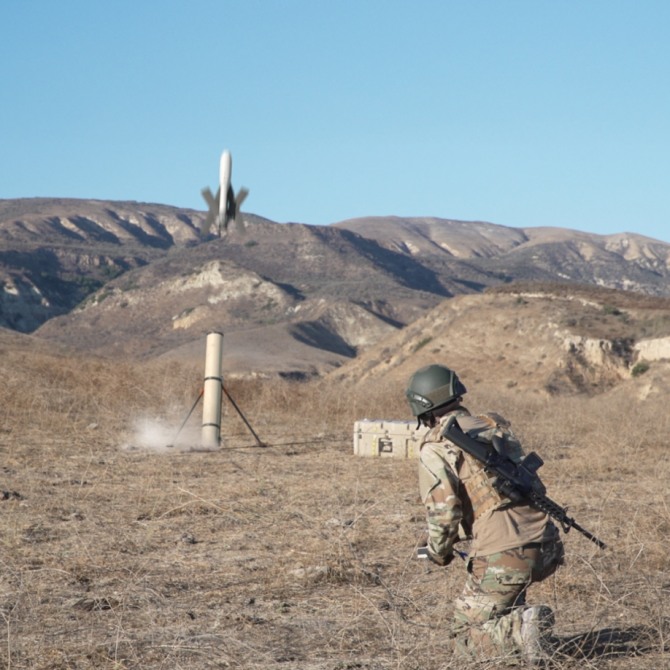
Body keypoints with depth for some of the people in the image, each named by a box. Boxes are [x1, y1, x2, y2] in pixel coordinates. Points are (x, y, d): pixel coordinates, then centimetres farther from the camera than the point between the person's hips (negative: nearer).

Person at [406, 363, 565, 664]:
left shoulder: (435, 448, -2)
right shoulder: (496, 424, 17)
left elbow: (442, 512, -13)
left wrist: (439, 552, 10)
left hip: (503, 557, -7)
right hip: (548, 549, 7)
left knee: (464, 638, 11)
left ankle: (521, 630, -15)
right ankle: (515, 622, 22)